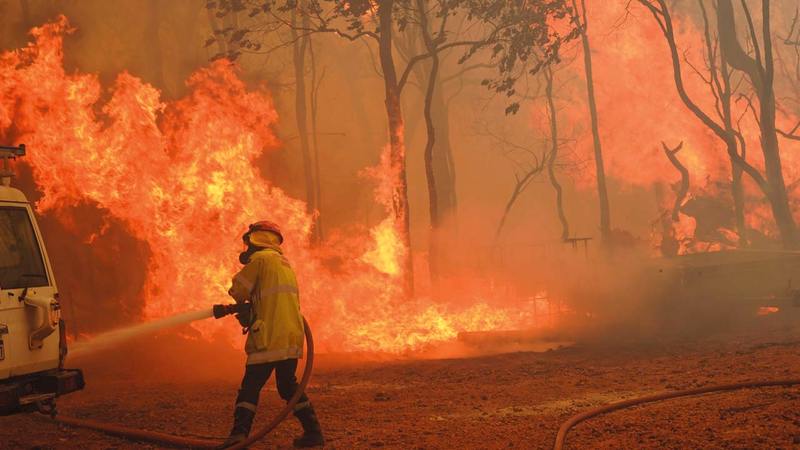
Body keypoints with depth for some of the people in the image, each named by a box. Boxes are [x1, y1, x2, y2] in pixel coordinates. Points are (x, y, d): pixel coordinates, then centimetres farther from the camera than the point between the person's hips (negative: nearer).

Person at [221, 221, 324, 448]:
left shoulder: (260, 259, -3)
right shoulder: (285, 264, 23)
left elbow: (237, 291, 0)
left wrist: (243, 304, 22)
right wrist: (249, 312, 16)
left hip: (269, 339, -7)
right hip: (292, 338, 7)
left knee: (250, 387, -4)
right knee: (288, 385, 18)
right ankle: (313, 431, 16)